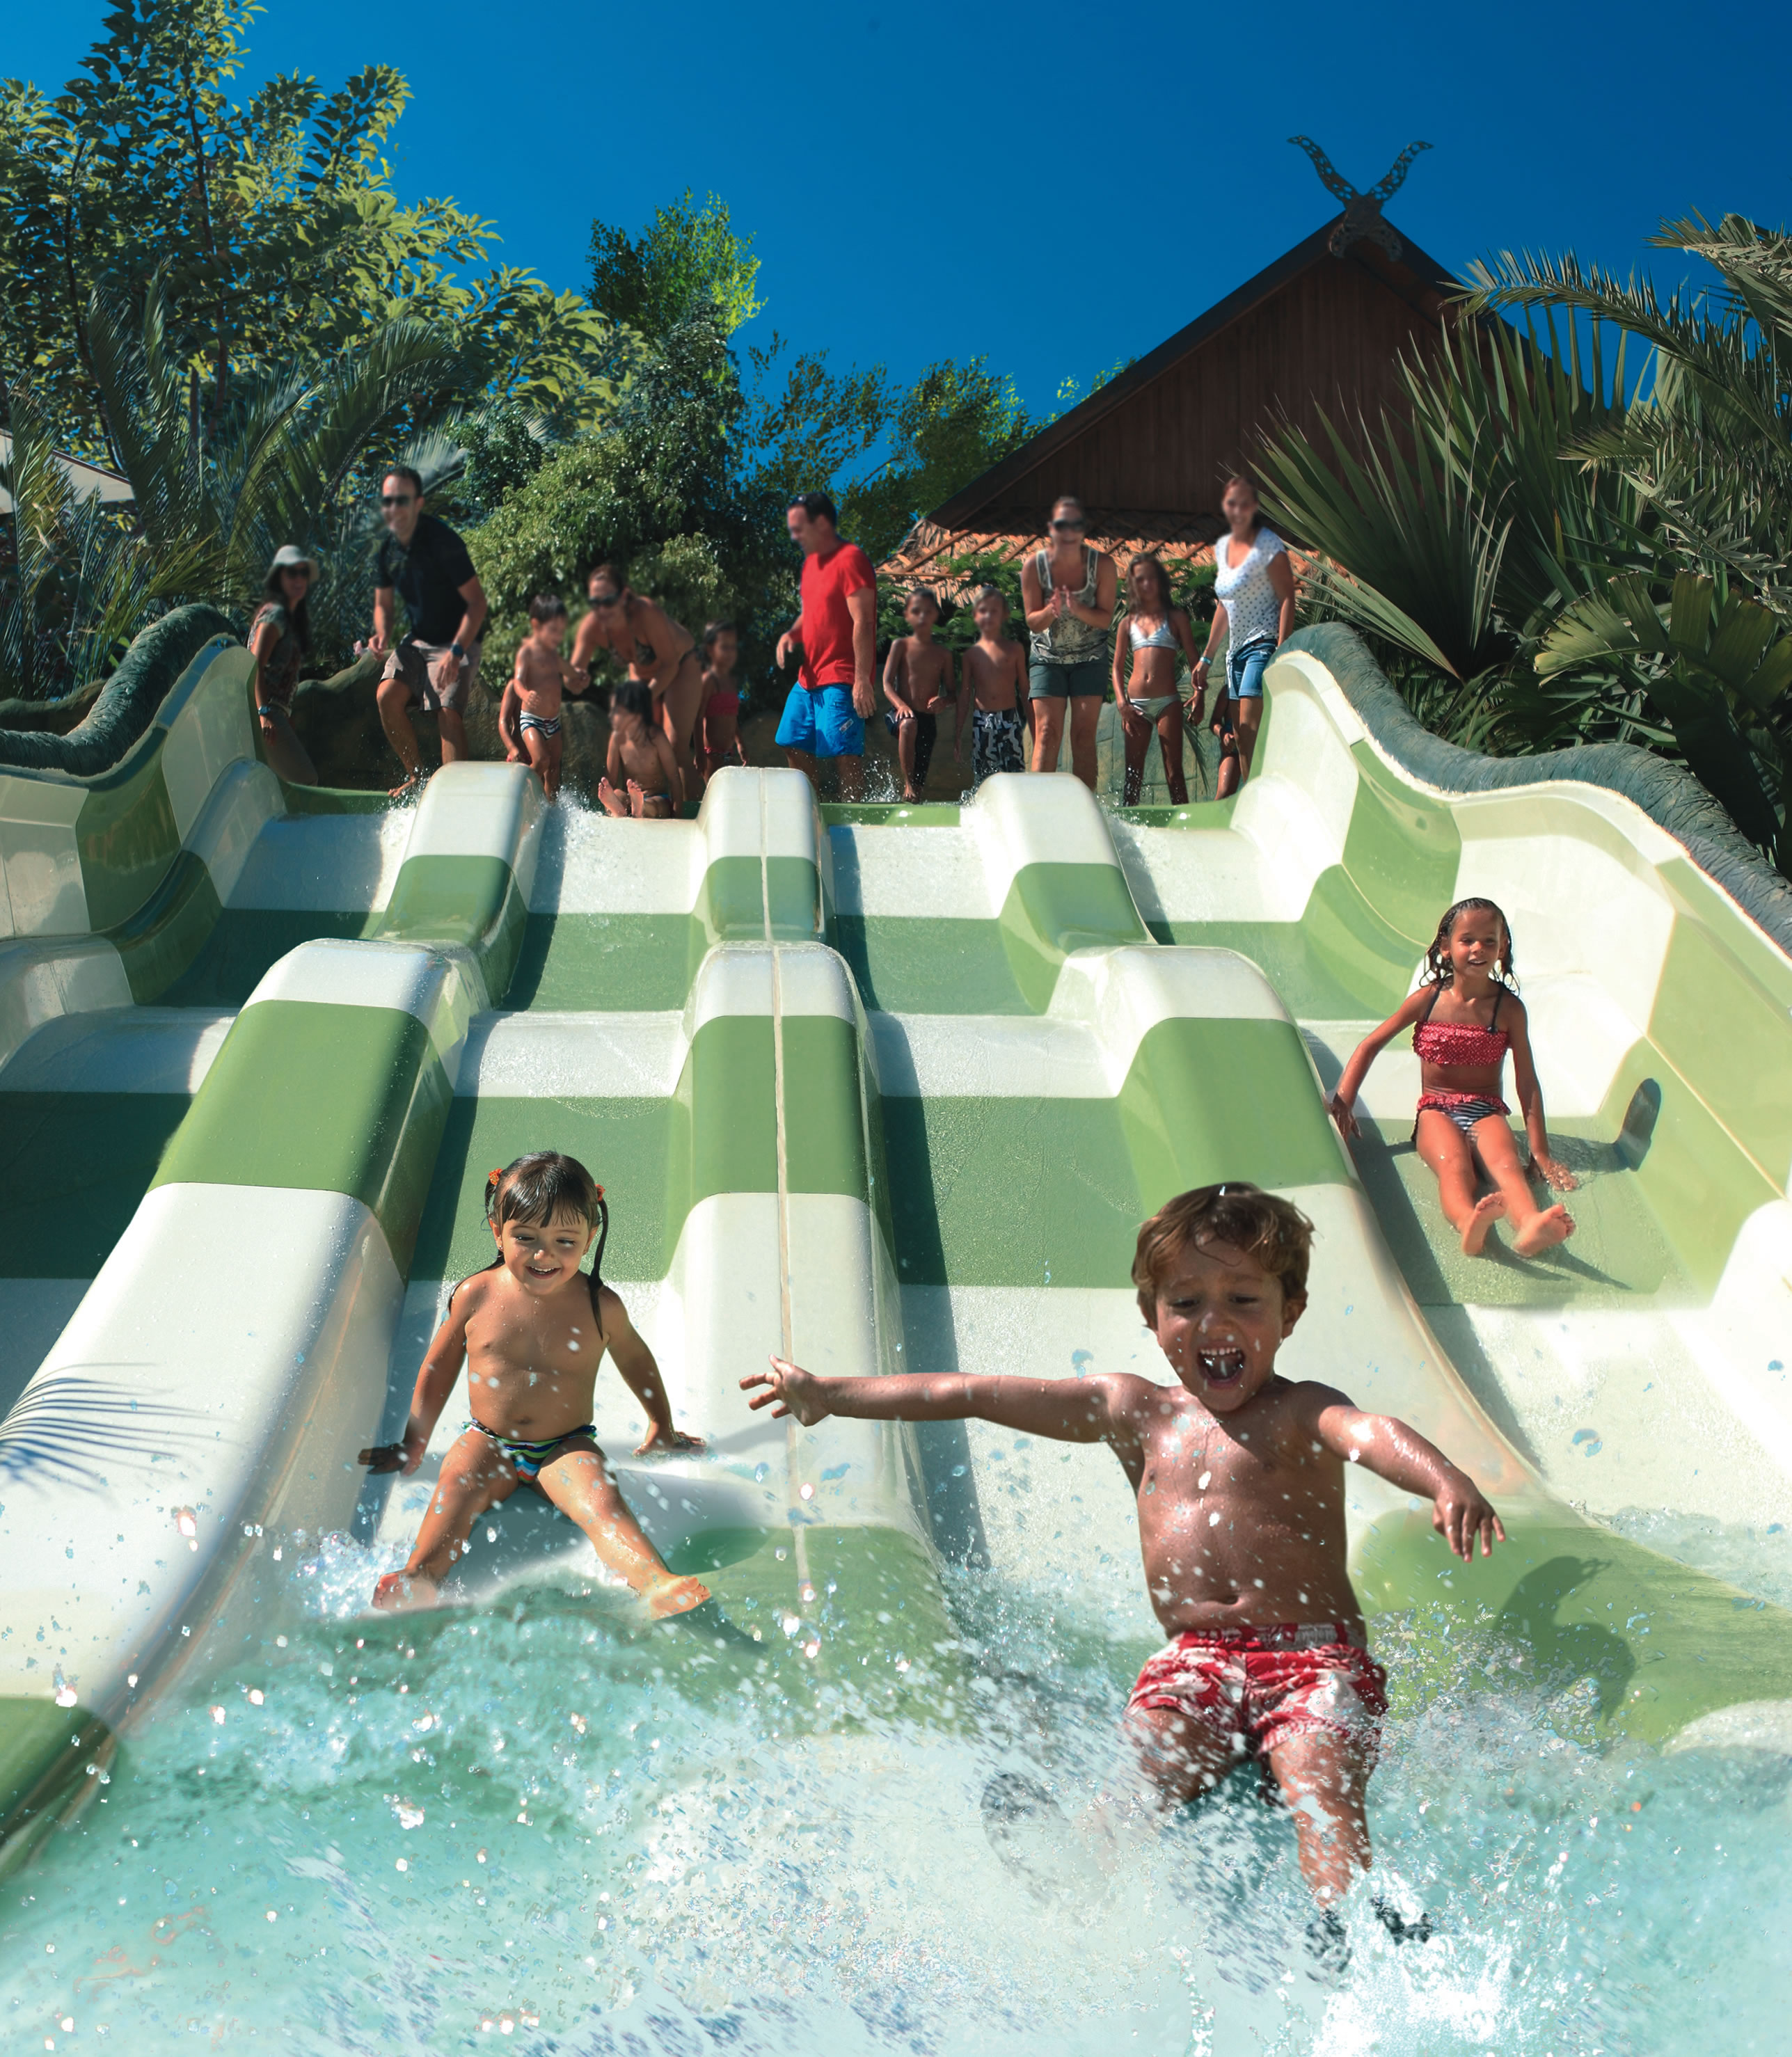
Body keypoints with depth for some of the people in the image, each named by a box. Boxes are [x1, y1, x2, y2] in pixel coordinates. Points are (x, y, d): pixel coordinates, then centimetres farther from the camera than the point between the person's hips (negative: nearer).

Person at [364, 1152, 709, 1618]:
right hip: (488, 1442, 2)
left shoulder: (601, 1306, -5)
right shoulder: (476, 1296, -4)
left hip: (567, 1448, -1)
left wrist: (662, 1429, 24)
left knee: (601, 1500, -29)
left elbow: (634, 1357, 15)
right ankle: (420, 1575, -48)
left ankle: (657, 1584, -49)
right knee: (457, 1484, -30)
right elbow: (439, 1366, 11)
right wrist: (413, 1444, 15)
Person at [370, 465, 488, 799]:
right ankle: (416, 775, 2)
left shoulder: (443, 542, -19)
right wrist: (383, 634, -10)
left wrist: (456, 652, -29)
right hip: (417, 640, 6)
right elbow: (383, 604, 14)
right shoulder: (387, 549, 0)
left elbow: (477, 601, -19)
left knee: (448, 710, -22)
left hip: (456, 642, -6)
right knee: (388, 695, -14)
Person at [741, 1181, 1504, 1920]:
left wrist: (1447, 1481, -48)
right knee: (1147, 1770, -22)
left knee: (1323, 1791, -25)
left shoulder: (1300, 1412, 1)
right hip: (1194, 1660, 3)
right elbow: (978, 1395, 12)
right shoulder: (1135, 1412, 11)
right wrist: (828, 1395, 17)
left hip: (1314, 1654, -3)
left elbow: (1370, 1432, -23)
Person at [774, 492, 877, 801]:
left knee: (845, 753, -12)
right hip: (809, 677, 10)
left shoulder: (850, 559, -12)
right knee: (795, 746, 13)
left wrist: (862, 679, -23)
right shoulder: (812, 562, 16)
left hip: (841, 680, -10)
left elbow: (863, 623, -18)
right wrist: (791, 634, 6)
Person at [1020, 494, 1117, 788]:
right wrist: (1051, 612, -31)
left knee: (1084, 735, -5)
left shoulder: (1102, 564, -13)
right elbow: (1032, 621, -9)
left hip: (1090, 658, 0)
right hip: (1048, 657, 0)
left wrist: (1078, 610, -30)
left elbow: (1106, 618, -11)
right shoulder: (1034, 565, -13)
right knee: (1047, 733, -10)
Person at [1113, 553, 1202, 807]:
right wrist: (1121, 702, -2)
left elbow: (1193, 660, 6)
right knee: (1133, 773, 0)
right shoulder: (1128, 622, 14)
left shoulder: (1176, 617, 9)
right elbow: (1117, 667, 13)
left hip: (1168, 702, -2)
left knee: (1174, 771, -5)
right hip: (1136, 703, 2)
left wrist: (1199, 693, -8)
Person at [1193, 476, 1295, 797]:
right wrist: (1207, 657, 23)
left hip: (1263, 645, -8)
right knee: (1234, 738, 5)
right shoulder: (1222, 547, 15)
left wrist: (1281, 653, -21)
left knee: (1250, 735, -16)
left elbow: (1287, 599, -12)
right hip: (1236, 650, 8)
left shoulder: (1268, 545, -7)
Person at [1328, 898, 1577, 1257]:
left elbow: (1527, 1082, 2)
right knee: (1455, 1166, -35)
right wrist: (1342, 1104, -3)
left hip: (1487, 1111, 1)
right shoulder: (1427, 1000, 3)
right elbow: (1370, 1045, 8)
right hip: (1437, 1110, -1)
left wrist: (1541, 1152, -2)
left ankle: (1529, 1226, -66)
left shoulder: (1508, 1008, 2)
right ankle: (1469, 1224, -69)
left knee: (1506, 1163, -35)